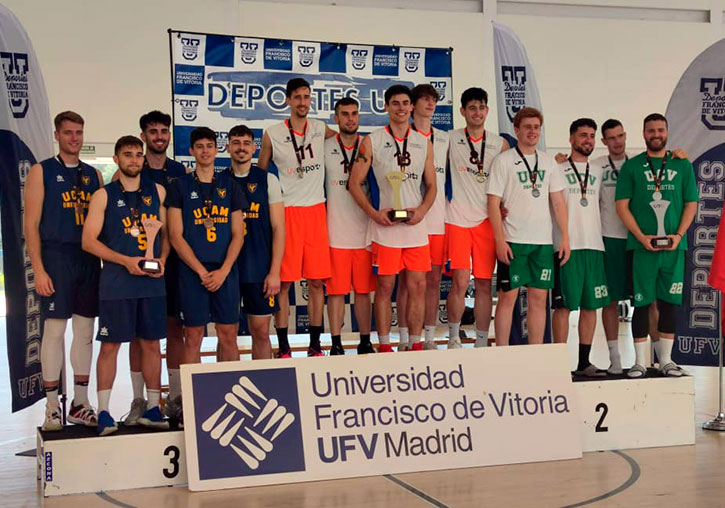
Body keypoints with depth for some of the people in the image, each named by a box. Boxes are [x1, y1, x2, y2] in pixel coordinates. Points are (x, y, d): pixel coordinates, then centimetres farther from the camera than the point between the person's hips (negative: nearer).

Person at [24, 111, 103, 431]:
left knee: (85, 330, 7)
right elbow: (31, 224, -3)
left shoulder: (93, 174, 14)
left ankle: (80, 403, 15)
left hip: (90, 258, 4)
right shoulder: (41, 172, 2)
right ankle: (52, 407, 5)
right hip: (56, 258, -4)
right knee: (54, 329, -4)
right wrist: (38, 270, -12)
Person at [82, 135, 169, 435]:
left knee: (151, 343, 7)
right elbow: (89, 241, -3)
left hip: (152, 281, 3)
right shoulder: (104, 196, 2)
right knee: (110, 345, -1)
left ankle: (152, 408, 17)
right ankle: (103, 412, 6)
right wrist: (126, 261, -13)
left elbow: (167, 232, 16)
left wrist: (162, 259, -3)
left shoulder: (157, 192, 11)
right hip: (116, 283, -3)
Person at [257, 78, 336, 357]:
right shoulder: (273, 134, 1)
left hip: (316, 210, 3)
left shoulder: (320, 129, 9)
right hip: (287, 211, -3)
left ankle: (315, 344, 14)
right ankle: (283, 347, 6)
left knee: (316, 281, 5)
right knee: (284, 282, -2)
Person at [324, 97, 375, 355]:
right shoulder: (325, 147, 3)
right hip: (335, 231, -2)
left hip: (364, 230, 2)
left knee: (363, 290, 7)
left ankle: (365, 343, 16)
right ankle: (336, 345, 8)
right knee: (336, 290, 0)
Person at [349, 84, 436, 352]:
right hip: (385, 225, -3)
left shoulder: (424, 143, 12)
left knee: (418, 286, 4)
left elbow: (431, 185, 14)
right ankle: (384, 346, 10)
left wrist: (422, 210, -5)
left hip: (416, 225, 3)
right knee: (385, 286, 1)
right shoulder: (372, 141, 2)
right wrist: (374, 213, -10)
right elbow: (355, 183, 2)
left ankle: (416, 344, 14)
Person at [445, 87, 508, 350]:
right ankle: (453, 337, 7)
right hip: (457, 218, -2)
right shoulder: (450, 139, 4)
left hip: (487, 220, 2)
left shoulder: (500, 144, 10)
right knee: (460, 281, -10)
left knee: (484, 284, 4)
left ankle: (481, 343, 13)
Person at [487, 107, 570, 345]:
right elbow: (493, 203, -6)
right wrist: (500, 240, -13)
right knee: (508, 297, -2)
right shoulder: (503, 160, -1)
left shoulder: (548, 162, 13)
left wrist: (565, 237, 5)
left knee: (539, 298, 6)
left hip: (543, 241, 4)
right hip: (513, 240, -4)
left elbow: (558, 202, 13)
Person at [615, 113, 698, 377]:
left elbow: (691, 204, 8)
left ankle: (666, 359, 16)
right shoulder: (631, 166, 5)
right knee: (642, 302, 0)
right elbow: (622, 205, 0)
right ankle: (640, 361, 6)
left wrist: (679, 235, -7)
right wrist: (642, 237, -11)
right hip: (642, 246, -2)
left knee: (670, 301, 6)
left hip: (674, 246, 2)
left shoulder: (682, 165, 10)